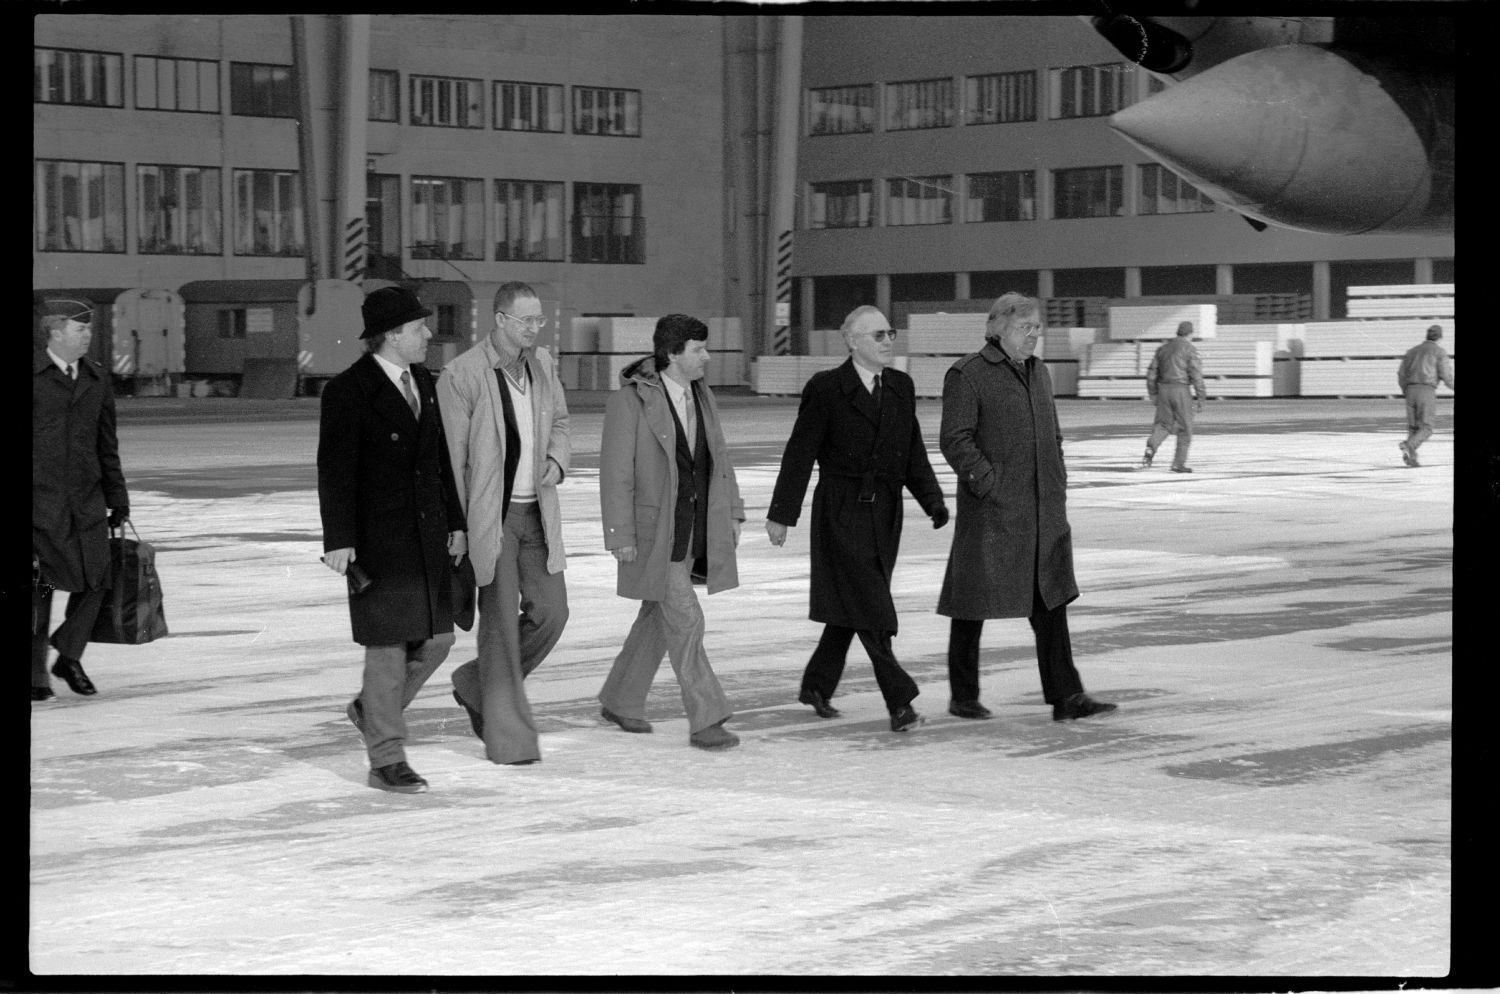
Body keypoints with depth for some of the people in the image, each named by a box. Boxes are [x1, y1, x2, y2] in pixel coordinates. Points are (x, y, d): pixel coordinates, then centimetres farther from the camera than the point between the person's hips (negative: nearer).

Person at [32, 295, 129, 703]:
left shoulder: (97, 379, 12)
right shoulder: (34, 374, -3)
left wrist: (117, 498, 16)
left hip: (86, 498, 4)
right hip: (40, 497, -4)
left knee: (95, 578, -1)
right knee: (39, 585, -2)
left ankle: (70, 657, 20)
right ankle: (36, 672, 10)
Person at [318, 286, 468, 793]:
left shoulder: (423, 382, 12)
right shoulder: (348, 390, -10)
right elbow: (334, 470, -12)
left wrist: (455, 522, 15)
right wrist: (338, 540, -17)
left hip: (428, 533, 7)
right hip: (379, 540, -7)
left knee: (436, 637, 9)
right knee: (389, 645, -3)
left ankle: (373, 708, 31)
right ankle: (386, 760, 6)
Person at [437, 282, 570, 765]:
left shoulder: (542, 364, 6)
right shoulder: (461, 376, -13)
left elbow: (559, 423, 22)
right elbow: (450, 457, -11)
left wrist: (557, 461, 0)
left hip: (537, 511, 6)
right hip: (489, 513, -6)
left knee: (550, 610, 4)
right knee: (501, 620, -3)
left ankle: (477, 684, 26)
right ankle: (507, 735, 5)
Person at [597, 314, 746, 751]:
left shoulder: (702, 396, 7)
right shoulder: (630, 401, -14)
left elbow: (719, 458, 17)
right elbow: (615, 473, -14)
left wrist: (731, 513, 14)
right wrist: (621, 536, -15)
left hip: (695, 530, 7)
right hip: (654, 531, -7)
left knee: (657, 618, 16)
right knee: (685, 621, -10)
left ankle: (620, 701, 31)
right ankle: (705, 719, -6)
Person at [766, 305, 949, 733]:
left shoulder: (901, 387, 9)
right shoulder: (826, 388, -8)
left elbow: (913, 452, 14)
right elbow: (800, 453, -6)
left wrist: (932, 500, 3)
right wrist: (782, 514, -6)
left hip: (884, 512, 6)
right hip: (841, 512, -6)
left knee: (851, 607, 13)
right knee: (869, 606, -9)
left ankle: (816, 685, 28)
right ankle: (899, 700, -9)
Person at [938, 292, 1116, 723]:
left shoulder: (1038, 372, 15)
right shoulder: (967, 375, -8)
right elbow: (955, 440, -13)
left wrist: (1058, 485, 14)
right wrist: (989, 482, -18)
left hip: (1044, 511, 7)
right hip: (990, 512, -7)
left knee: (1050, 601, 3)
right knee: (974, 605, 4)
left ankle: (1065, 696, 4)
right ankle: (964, 698, 16)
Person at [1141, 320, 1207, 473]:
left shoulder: (1163, 348, 13)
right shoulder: (1190, 349, -4)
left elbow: (1151, 373, 12)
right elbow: (1196, 374, -10)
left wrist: (1153, 395, 18)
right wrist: (1200, 397, -6)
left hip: (1163, 388, 5)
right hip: (1180, 390, -5)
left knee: (1163, 424, 10)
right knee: (1185, 428, 6)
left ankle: (1151, 447, -19)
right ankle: (1179, 463, 5)